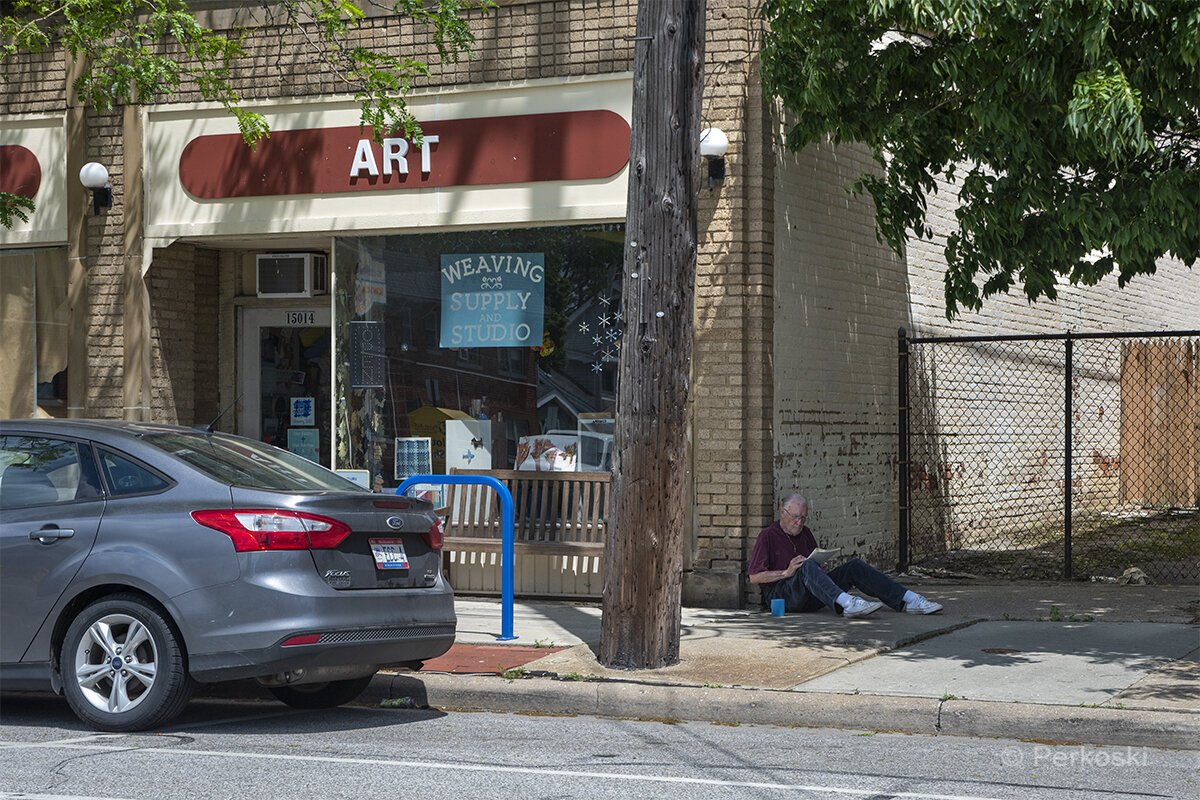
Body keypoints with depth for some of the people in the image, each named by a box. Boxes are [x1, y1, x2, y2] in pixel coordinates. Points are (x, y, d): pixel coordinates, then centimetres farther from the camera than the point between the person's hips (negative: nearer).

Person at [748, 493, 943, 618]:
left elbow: (817, 567, 24)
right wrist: (786, 572, -16)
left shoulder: (805, 534, 21)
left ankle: (908, 600, -21)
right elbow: (754, 577, -8)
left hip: (809, 596, 6)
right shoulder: (768, 536, -1)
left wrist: (820, 563, 0)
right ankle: (844, 603, -60)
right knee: (807, 567, -36)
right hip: (780, 594, -6)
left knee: (853, 566, -10)